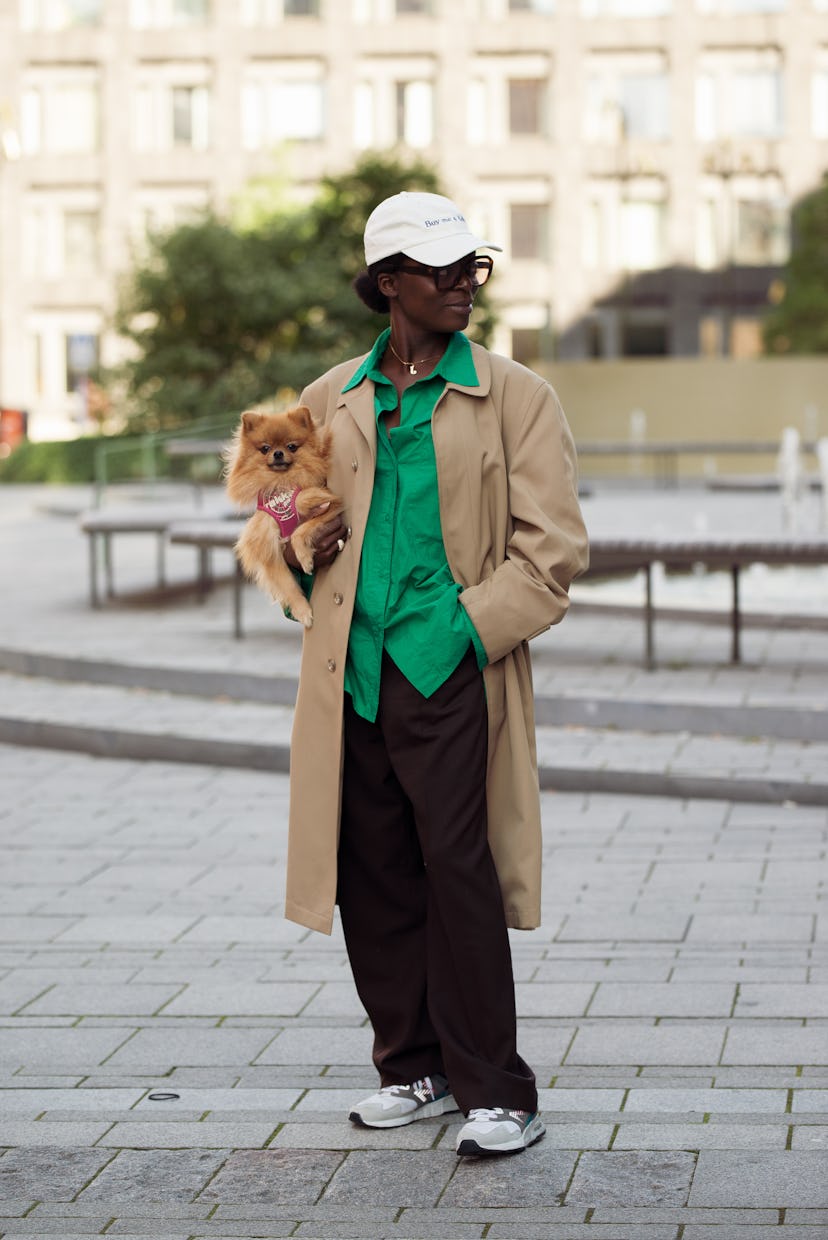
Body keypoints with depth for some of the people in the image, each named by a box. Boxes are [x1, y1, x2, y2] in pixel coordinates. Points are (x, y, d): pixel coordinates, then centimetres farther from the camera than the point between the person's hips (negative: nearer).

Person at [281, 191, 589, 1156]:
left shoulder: (516, 397, 2)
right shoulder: (330, 401, 13)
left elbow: (551, 548, -1)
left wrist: (468, 627, -12)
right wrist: (301, 555, 1)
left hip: (449, 674, -4)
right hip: (352, 677, 4)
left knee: (458, 871, -7)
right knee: (372, 878, 8)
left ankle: (496, 1093, 2)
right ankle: (414, 1069, 23)